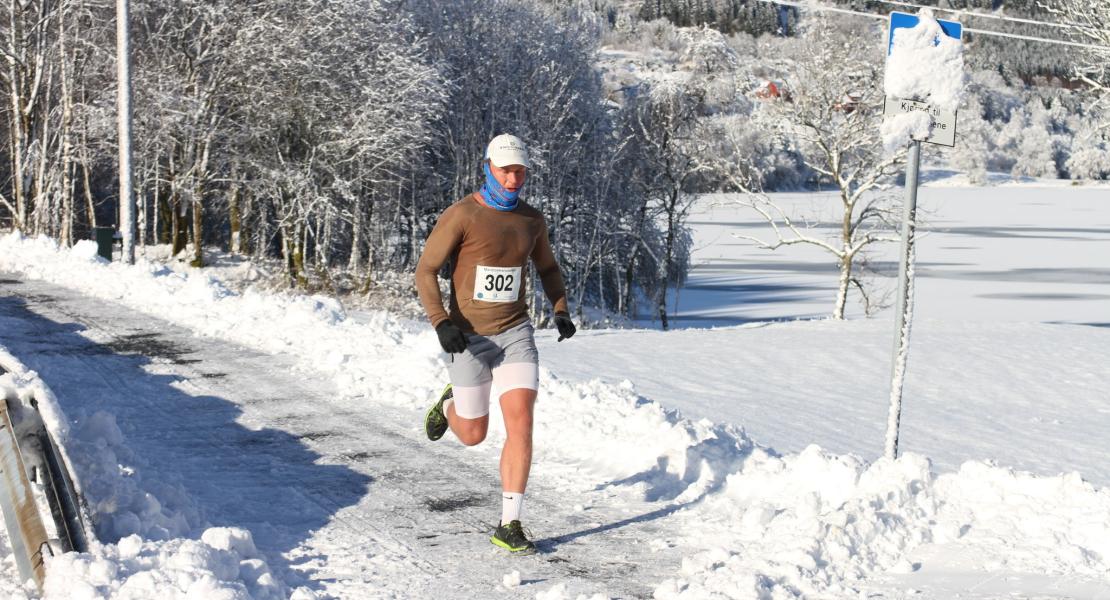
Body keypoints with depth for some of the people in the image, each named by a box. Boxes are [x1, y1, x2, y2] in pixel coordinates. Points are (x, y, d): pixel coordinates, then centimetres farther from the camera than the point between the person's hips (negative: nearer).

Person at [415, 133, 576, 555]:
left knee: (521, 424, -13)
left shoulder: (532, 220, 4)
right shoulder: (462, 215, -11)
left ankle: (509, 526, -5)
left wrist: (560, 310, 6)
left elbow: (547, 268, 21)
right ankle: (449, 406, 47)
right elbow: (425, 271, -10)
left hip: (515, 334, 3)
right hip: (468, 338, -3)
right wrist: (441, 322, -22)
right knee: (473, 435, 9)